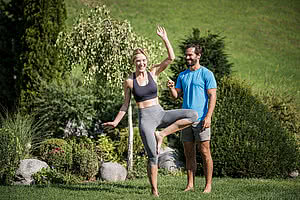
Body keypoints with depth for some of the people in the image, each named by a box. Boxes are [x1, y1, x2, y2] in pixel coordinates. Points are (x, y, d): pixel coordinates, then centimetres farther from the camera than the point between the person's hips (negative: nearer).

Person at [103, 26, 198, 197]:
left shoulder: (153, 73, 4)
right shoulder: (129, 81, 1)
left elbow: (171, 58, -6)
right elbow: (126, 105, 10)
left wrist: (164, 38, -12)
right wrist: (116, 122, 6)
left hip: (160, 114, 3)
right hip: (145, 118, -3)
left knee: (193, 115, -17)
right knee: (153, 156, -9)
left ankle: (161, 134, -11)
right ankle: (154, 191, 4)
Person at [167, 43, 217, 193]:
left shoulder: (206, 74, -2)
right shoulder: (182, 75, 16)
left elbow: (212, 96, -7)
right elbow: (177, 95, 14)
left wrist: (208, 116, -16)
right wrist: (171, 88, -8)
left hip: (200, 119, -6)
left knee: (205, 152, -5)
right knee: (189, 154, 7)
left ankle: (208, 185, -1)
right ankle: (190, 184, 11)